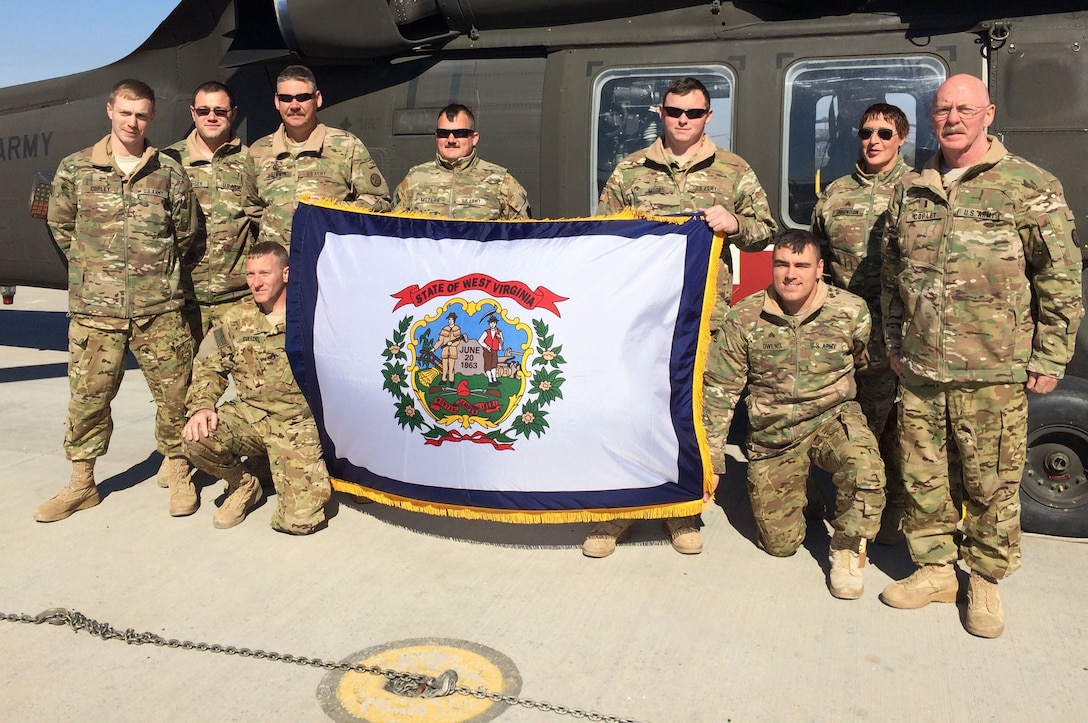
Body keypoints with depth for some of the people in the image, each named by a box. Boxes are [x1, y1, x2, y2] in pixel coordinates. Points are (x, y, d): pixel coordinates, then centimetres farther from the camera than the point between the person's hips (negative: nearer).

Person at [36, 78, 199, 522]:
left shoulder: (170, 173, 3)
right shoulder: (74, 169, 4)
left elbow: (186, 233, 12)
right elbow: (60, 225, 16)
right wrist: (91, 266, 12)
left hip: (160, 308, 0)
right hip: (94, 308, 1)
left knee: (174, 393, 4)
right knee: (87, 396, 6)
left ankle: (176, 470, 23)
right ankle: (81, 483, 20)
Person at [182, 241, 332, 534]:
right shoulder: (237, 319, 9)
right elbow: (208, 367, 10)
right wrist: (202, 406, -8)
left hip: (298, 423, -4)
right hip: (250, 416, 4)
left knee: (298, 520, -18)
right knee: (197, 441, -28)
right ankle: (243, 486, 6)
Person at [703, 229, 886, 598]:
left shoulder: (852, 311, -9)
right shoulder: (743, 320, -9)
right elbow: (720, 390, -4)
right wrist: (710, 460, -4)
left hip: (834, 418, 0)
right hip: (773, 434, 1)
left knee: (865, 468, -36)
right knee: (780, 544, 3)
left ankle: (848, 550, -7)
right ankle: (797, 491, 37)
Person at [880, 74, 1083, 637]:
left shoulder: (1030, 187, -3)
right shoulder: (910, 190, 11)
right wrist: (895, 343, 17)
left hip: (994, 376, -4)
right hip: (919, 374, 4)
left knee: (992, 485, 4)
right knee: (922, 477, 12)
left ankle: (986, 580, 23)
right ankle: (934, 569, 29)